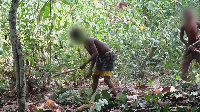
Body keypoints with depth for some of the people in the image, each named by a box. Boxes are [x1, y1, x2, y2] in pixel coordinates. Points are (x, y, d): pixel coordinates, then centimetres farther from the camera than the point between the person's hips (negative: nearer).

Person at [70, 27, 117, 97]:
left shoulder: (89, 41, -19)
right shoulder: (85, 45, 10)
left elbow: (95, 53, -26)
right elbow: (93, 57, 12)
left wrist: (85, 64, -22)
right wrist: (90, 69, 2)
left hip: (108, 56, -10)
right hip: (100, 57, 10)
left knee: (106, 79, -17)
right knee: (95, 77, 11)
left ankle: (116, 97, -12)